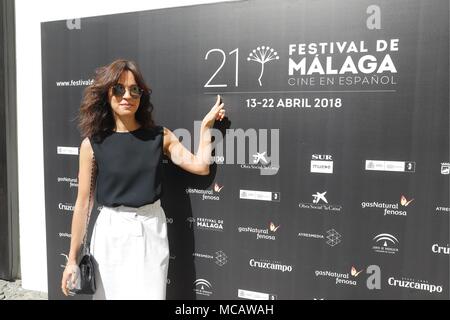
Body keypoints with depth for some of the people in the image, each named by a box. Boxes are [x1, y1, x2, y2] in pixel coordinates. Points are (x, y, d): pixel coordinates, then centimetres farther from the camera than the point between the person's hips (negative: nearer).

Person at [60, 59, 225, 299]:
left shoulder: (159, 136, 0)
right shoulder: (92, 143, -6)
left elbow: (200, 166, -5)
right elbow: (83, 202, -3)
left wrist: (206, 125, -1)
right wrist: (73, 258, 0)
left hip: (152, 230, 1)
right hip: (112, 232, -1)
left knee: (151, 294, 8)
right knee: (110, 294, 12)